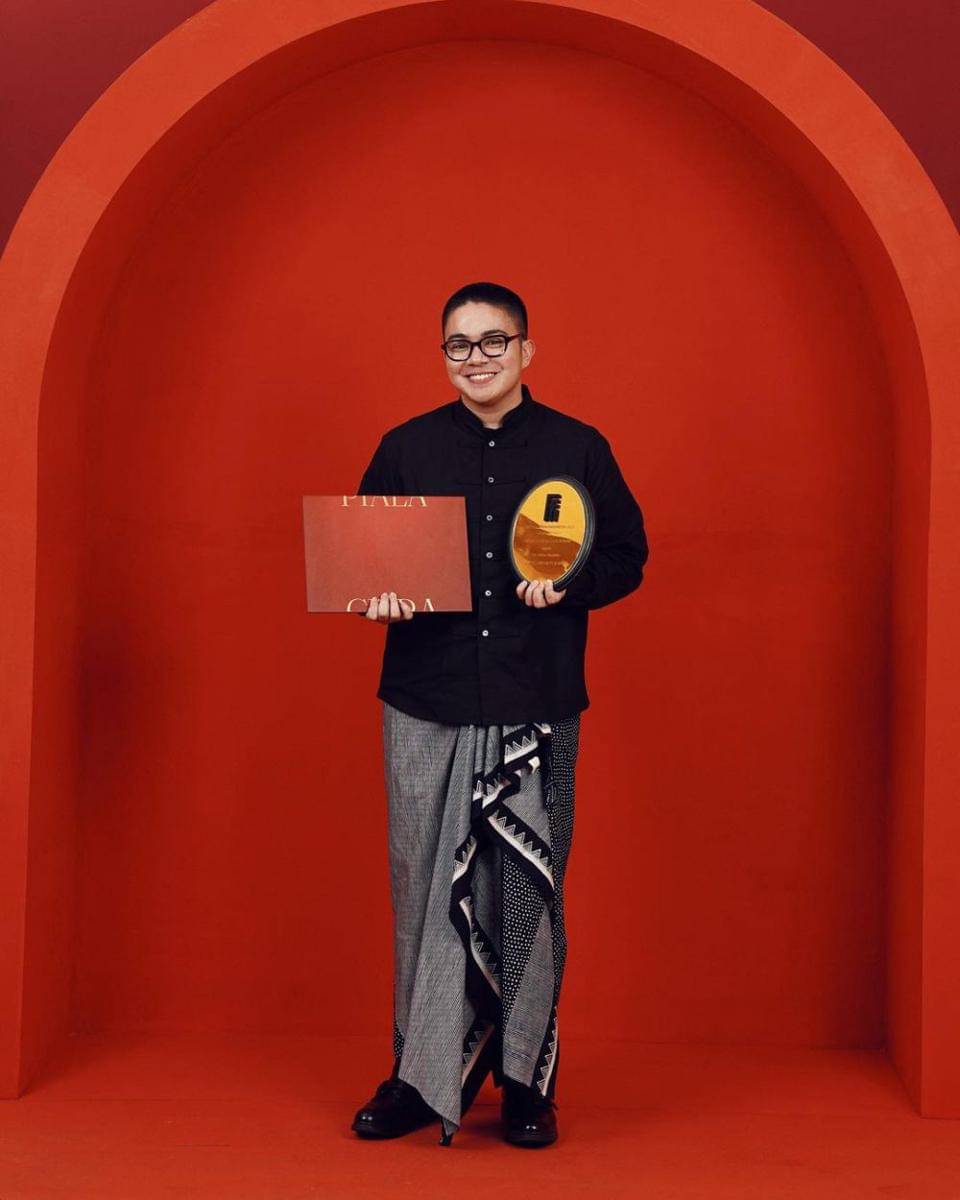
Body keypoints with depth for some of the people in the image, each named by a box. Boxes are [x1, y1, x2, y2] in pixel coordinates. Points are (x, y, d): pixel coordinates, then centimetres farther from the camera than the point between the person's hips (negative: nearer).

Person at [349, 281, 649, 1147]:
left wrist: (568, 584, -11)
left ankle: (526, 1081, 17)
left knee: (527, 890, 3)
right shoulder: (405, 448, 9)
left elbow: (627, 556, 8)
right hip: (427, 708, 1)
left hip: (536, 709, -1)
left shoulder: (578, 448, 5)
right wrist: (379, 594, -9)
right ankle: (422, 1074, 18)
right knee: (425, 888, 4)